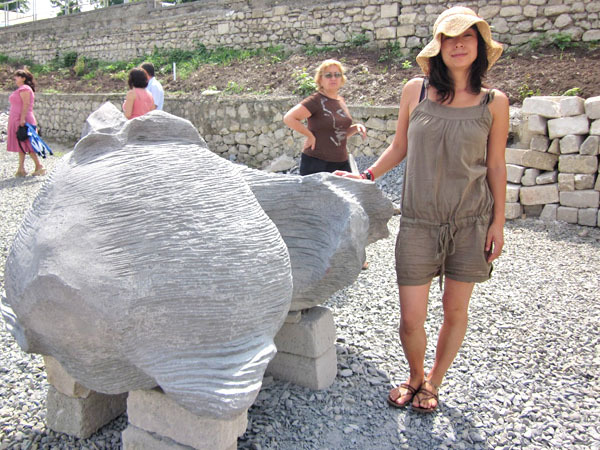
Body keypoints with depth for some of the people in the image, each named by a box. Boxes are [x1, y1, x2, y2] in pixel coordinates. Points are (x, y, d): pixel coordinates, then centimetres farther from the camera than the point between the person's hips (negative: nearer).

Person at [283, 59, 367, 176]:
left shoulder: (340, 101, 13)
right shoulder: (315, 101, -10)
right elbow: (288, 118, -22)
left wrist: (356, 127, 4)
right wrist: (310, 135, -17)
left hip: (342, 163, 7)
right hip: (316, 163, -7)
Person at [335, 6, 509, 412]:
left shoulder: (494, 103, 0)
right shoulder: (416, 91, 1)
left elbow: (496, 166, 5)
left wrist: (498, 222, 3)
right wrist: (367, 176, 4)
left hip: (471, 221, 1)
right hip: (420, 221, 0)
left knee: (455, 311, 10)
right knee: (411, 318, 0)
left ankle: (433, 382, 35)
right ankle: (415, 376, 32)